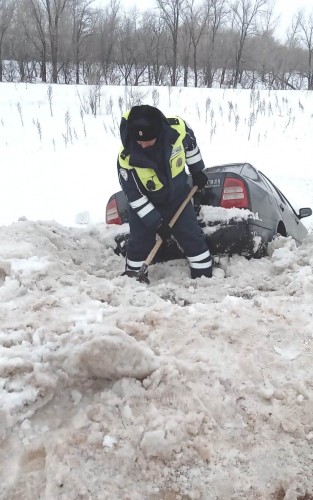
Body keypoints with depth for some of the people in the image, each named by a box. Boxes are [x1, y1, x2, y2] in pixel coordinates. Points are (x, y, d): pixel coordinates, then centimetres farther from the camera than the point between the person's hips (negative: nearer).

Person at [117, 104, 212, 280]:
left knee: (193, 238, 5)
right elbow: (134, 196, -21)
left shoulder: (178, 128, -28)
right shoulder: (127, 158, -32)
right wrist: (156, 223, -20)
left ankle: (205, 278, 20)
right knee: (139, 243, 6)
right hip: (145, 204, -2)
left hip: (178, 197, 2)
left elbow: (190, 144, -2)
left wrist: (197, 171, 8)